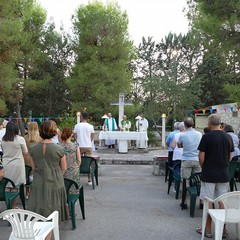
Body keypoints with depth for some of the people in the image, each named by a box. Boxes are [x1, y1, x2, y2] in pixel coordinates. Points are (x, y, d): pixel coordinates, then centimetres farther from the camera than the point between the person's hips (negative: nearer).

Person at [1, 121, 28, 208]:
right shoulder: (20, 139, -12)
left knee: (7, 186, 11)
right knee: (15, 187, 4)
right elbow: (25, 153, -5)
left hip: (6, 165, 4)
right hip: (17, 165, -4)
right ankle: (13, 207, 11)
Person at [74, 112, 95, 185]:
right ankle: (89, 180, 10)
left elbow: (75, 137, 1)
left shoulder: (77, 126, -4)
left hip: (79, 146, 0)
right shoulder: (90, 126, -2)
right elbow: (92, 137, 5)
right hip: (88, 146, 0)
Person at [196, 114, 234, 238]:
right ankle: (223, 229, 20)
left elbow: (201, 157, -11)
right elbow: (230, 157, 9)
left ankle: (208, 229, 14)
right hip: (224, 175, 4)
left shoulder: (206, 137, -13)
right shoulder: (228, 137, 2)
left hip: (209, 175, -4)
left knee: (208, 203, 5)